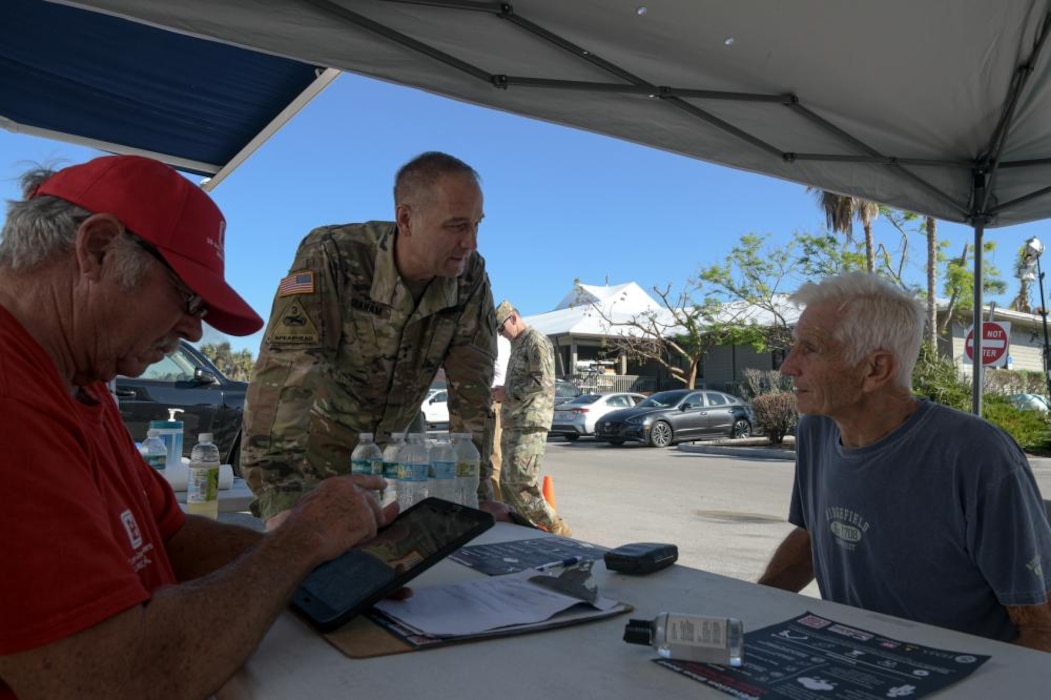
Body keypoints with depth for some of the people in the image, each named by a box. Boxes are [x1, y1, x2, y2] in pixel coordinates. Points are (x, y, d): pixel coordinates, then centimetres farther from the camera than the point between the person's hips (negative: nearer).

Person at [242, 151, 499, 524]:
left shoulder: (471, 278, -16)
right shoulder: (330, 258, -29)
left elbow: (471, 391, -13)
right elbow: (282, 376, -37)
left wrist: (476, 495, -17)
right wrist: (281, 501, -45)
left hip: (399, 449, 4)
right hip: (317, 452, -3)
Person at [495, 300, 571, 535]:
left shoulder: (536, 341, -7)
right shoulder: (517, 344, 22)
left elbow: (542, 382, -16)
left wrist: (509, 393, -12)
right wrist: (504, 393, 11)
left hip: (530, 423, -10)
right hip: (512, 424, 10)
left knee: (521, 482, -14)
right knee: (507, 481, 9)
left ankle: (555, 527, -5)